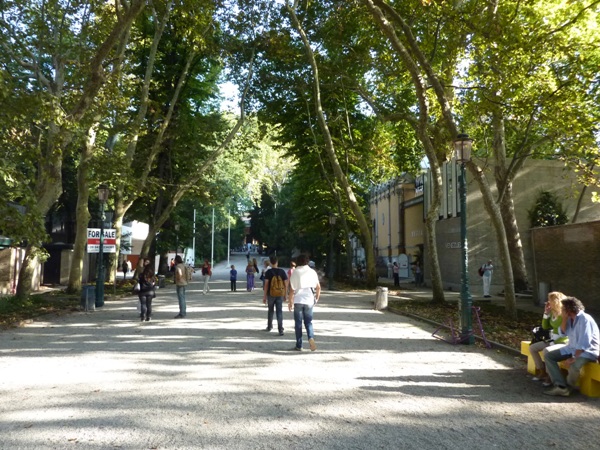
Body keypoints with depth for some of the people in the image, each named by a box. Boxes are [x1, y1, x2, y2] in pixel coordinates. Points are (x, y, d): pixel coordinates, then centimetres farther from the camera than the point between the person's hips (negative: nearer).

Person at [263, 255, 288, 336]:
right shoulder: (282, 271, -2)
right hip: (280, 294, 1)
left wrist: (264, 296, -5)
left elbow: (266, 284, -10)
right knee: (280, 312, 1)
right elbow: (285, 284, -1)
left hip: (271, 294, -1)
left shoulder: (268, 272, -9)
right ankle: (280, 330, -6)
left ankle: (269, 327, 33)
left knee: (270, 310, 18)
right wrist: (285, 294, 11)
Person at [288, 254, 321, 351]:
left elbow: (292, 289, -6)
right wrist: (317, 297, 20)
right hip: (309, 300, 2)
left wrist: (290, 301, 2)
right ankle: (311, 337, -13)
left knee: (298, 323, 8)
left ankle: (299, 346, 10)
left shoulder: (295, 272, -3)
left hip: (298, 300, -2)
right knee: (308, 322, 13)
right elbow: (318, 287, 6)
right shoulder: (312, 272, 4)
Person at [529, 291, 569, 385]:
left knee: (546, 350, -33)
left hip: (563, 342, -9)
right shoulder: (552, 313, 5)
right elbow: (545, 326, 13)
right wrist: (546, 313, 2)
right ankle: (542, 372, 8)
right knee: (532, 347, 0)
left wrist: (554, 342, -21)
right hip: (553, 339, 9)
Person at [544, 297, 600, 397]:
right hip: (572, 347, 9)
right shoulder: (570, 318, 2)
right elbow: (562, 333, 1)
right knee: (549, 356, -4)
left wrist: (573, 358, -27)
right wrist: (564, 319, -11)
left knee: (574, 366, -37)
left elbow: (584, 344, -27)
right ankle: (561, 387, -16)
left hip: (587, 351, -9)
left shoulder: (585, 319, -23)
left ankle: (568, 386, -5)